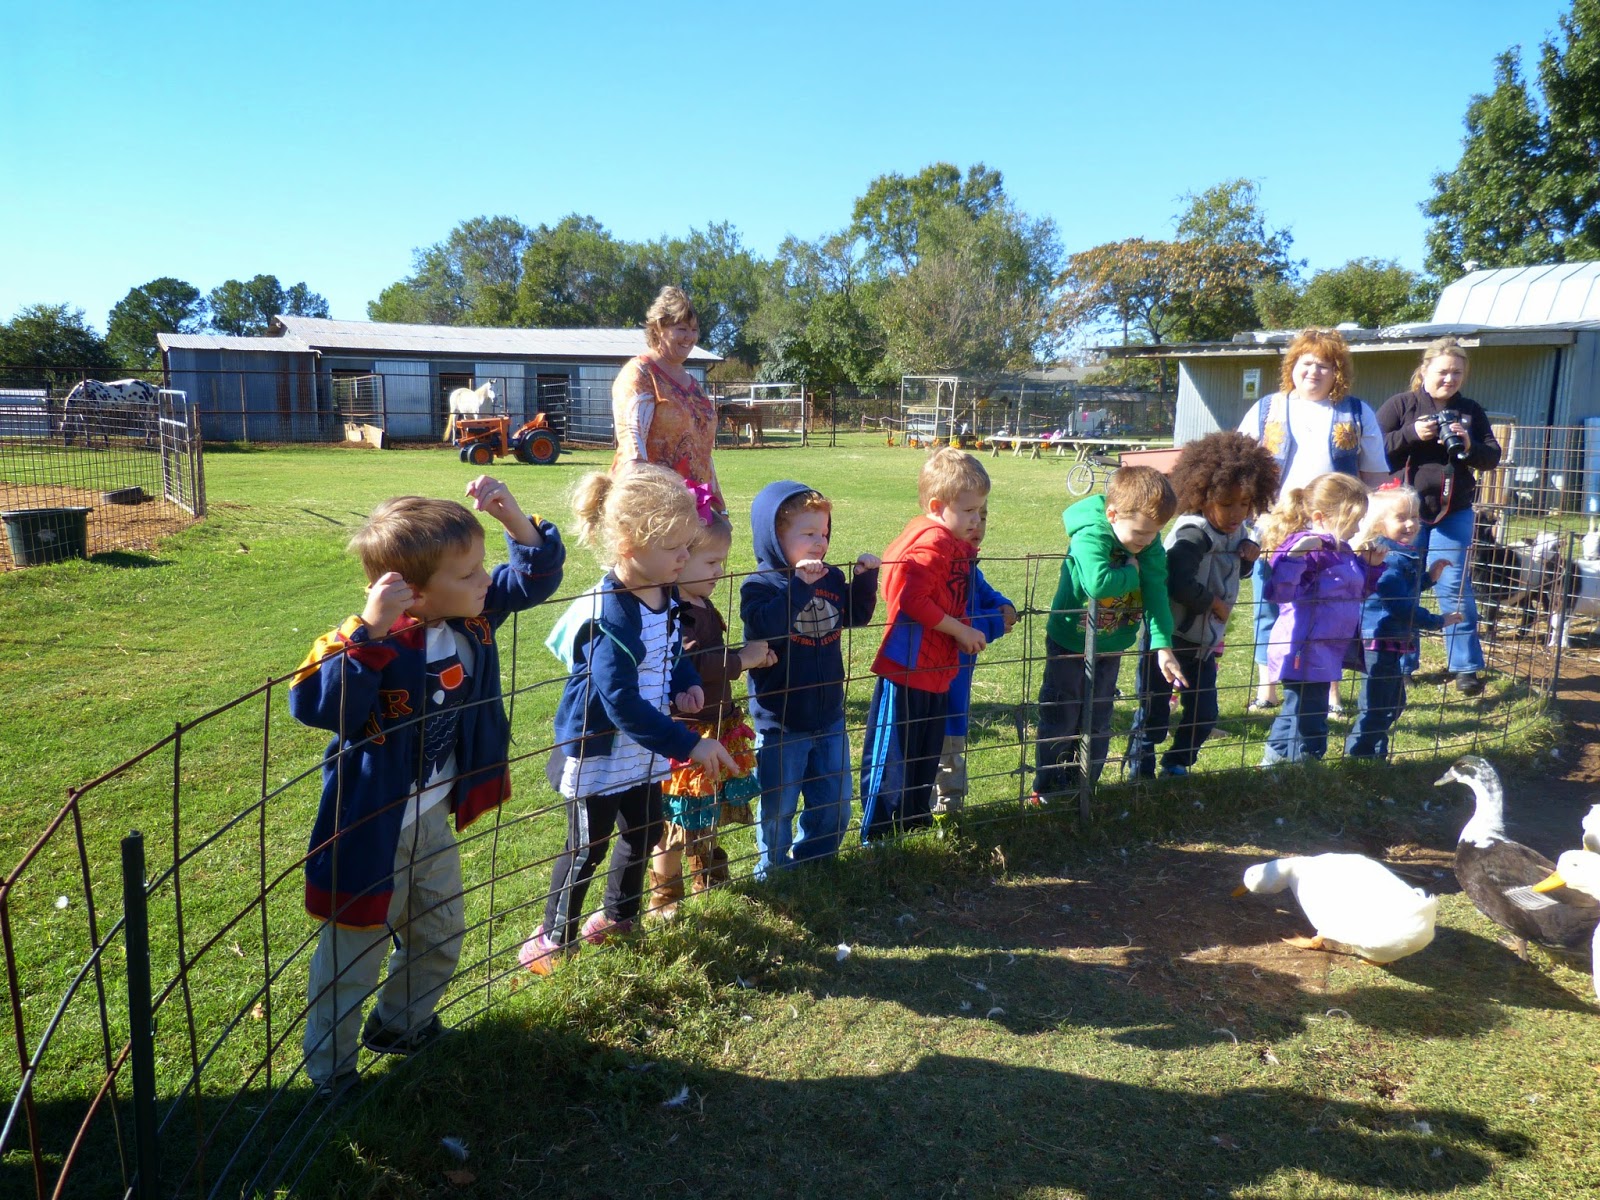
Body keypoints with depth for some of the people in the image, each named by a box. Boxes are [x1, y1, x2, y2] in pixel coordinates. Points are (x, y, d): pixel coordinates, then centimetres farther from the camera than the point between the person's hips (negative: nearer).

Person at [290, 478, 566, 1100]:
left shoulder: (473, 615, -9)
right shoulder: (370, 644, -28)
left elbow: (537, 576, -2)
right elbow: (315, 706, -41)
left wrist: (515, 519, -20)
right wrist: (368, 632, -47)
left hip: (433, 823, 7)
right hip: (371, 830, -7)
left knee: (441, 937, 24)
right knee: (352, 953, 13)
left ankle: (400, 1024, 51)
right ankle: (328, 1068, 37)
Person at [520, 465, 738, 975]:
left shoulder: (665, 594, -3)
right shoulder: (610, 616, -31)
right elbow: (621, 704, -32)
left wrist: (685, 684, -4)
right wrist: (688, 744, -30)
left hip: (644, 747, 8)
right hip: (599, 751, -8)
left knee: (644, 833, 21)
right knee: (587, 846, 7)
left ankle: (619, 913, 44)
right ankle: (554, 937, 28)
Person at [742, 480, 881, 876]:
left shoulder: (831, 579, 3)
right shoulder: (759, 585, -15)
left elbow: (857, 615, 12)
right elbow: (765, 626, -32)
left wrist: (865, 577, -2)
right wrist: (800, 585, -34)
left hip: (828, 716, 6)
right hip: (780, 721, -6)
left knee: (835, 800, 17)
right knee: (778, 805, 7)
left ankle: (815, 859, 37)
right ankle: (774, 866, 29)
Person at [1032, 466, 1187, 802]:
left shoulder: (1150, 544, -11)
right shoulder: (1089, 537, -29)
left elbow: (1156, 593, -16)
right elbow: (1098, 583, -46)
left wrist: (1162, 645, -25)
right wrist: (1131, 572, -27)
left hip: (1111, 648, 6)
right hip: (1069, 645, -5)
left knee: (1098, 723, 17)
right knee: (1060, 721, 6)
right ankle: (1047, 789, 21)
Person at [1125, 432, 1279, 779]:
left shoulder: (1236, 533, 4)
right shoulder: (1194, 535, -23)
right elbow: (1180, 585, -35)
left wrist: (1248, 557, 0)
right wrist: (1215, 604, -20)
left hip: (1204, 640, 8)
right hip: (1167, 637, -8)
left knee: (1203, 712, 14)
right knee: (1154, 711, 3)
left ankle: (1177, 764, 32)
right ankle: (1140, 770, 17)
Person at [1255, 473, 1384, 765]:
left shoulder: (1341, 550, 10)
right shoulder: (1306, 547, -20)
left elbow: (1357, 592, 25)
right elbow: (1277, 592, -35)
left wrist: (1371, 566, 9)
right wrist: (1296, 555, -45)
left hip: (1327, 651, 10)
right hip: (1305, 652, -10)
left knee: (1297, 711, 24)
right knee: (1308, 716, 1)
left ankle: (1276, 757, 40)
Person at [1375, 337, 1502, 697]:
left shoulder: (1471, 411, 8)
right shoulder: (1400, 405, 0)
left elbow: (1492, 457, 6)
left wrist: (1469, 446, -14)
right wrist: (1411, 434, -20)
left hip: (1454, 513, 2)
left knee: (1456, 588, 1)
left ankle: (1466, 667, 8)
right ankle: (1400, 665, 17)